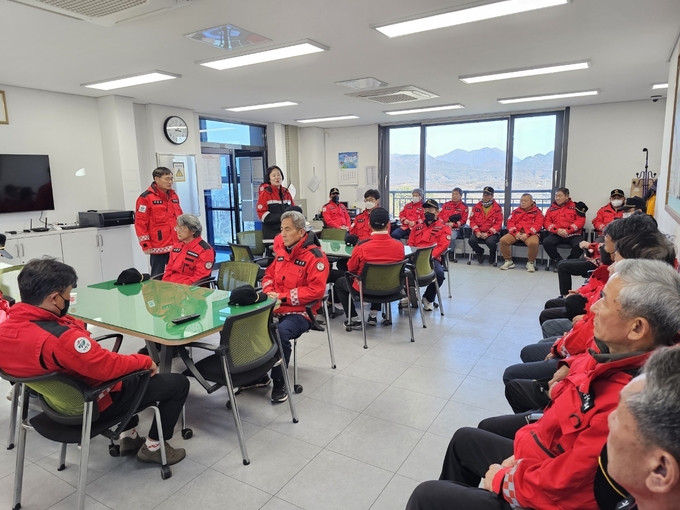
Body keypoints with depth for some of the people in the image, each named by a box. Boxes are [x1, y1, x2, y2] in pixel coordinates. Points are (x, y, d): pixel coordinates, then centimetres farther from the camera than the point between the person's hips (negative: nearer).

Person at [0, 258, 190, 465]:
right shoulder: (60, 338, -37)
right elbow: (109, 366, -30)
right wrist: (145, 361, -14)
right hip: (93, 404, -9)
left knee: (131, 369, 33)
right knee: (179, 383, 1)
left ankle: (129, 437, 34)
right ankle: (153, 447, 18)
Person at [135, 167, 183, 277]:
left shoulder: (173, 196, 13)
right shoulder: (146, 198, -8)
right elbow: (140, 223, -10)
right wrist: (146, 244, -12)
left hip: (176, 245, 6)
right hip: (158, 247, -6)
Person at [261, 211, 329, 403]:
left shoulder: (315, 256, -12)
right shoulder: (280, 250, 10)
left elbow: (316, 290, -18)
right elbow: (269, 275, 22)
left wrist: (283, 297, -18)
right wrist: (269, 293, -1)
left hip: (300, 311, -6)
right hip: (274, 306, 7)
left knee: (281, 333, -34)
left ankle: (279, 383, -13)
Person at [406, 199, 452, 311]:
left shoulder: (444, 227, 11)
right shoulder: (417, 227, 25)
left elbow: (443, 245, -3)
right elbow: (410, 244, 21)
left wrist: (430, 255, -19)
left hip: (432, 258, -3)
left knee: (439, 273, -35)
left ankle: (428, 298, -5)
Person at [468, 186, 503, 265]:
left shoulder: (497, 208, -2)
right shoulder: (477, 207, 7)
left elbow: (498, 223, -6)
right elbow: (472, 220, 7)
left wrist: (488, 233, -17)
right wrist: (477, 231, -10)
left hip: (491, 232, -3)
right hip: (479, 232, 3)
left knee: (490, 241, -34)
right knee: (471, 240, -26)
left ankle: (492, 253, 6)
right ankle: (480, 252, 9)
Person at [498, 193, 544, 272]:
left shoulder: (537, 211, 7)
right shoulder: (516, 211, 18)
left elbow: (538, 224, -5)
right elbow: (510, 222, 9)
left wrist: (527, 234, -18)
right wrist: (516, 233, -10)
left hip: (530, 234, -3)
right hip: (516, 233, 4)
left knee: (533, 243, -37)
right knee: (503, 240, -23)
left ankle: (530, 262, -10)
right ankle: (508, 261, -4)